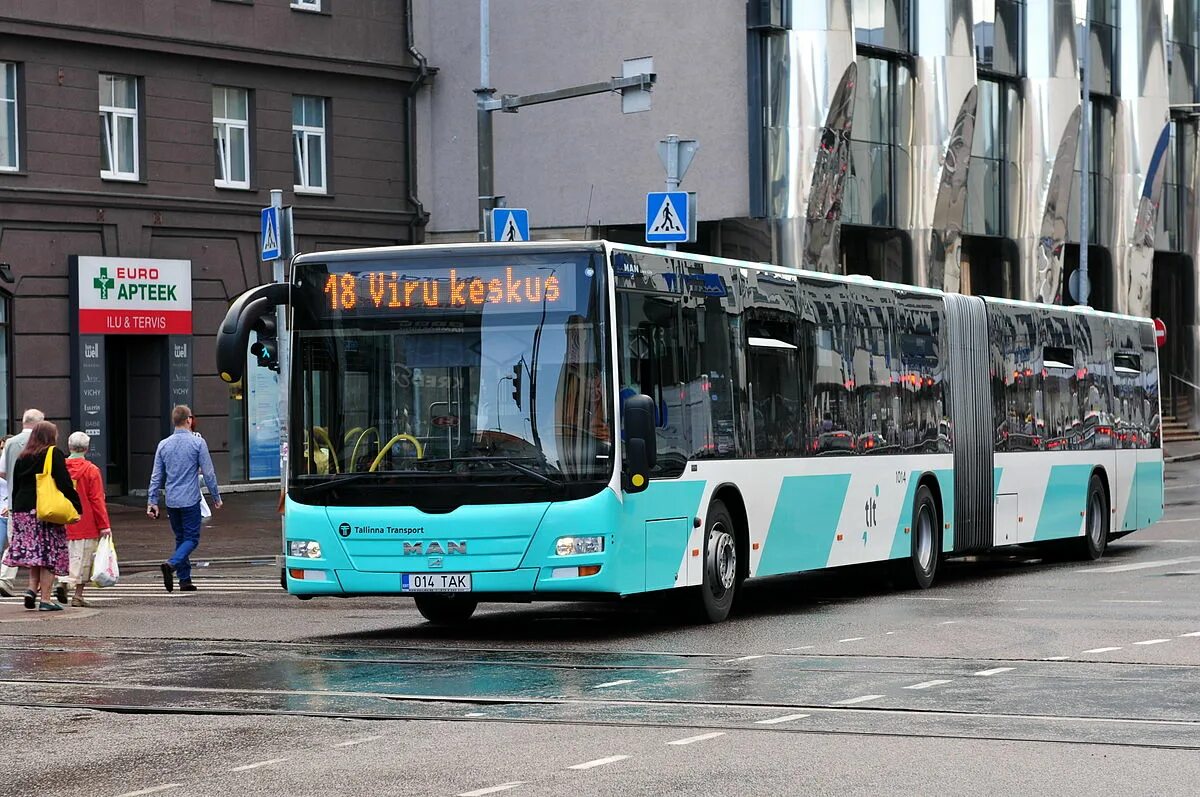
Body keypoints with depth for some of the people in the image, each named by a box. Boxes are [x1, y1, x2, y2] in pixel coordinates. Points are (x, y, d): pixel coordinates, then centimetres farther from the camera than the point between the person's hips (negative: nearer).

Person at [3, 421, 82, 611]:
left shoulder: (22, 458, 12)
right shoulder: (54, 455, -4)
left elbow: (15, 487, 15)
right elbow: (65, 484, -11)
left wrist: (15, 511, 20)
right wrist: (77, 508, -8)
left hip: (22, 510, 5)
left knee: (34, 553, 16)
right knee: (49, 553, -1)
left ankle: (32, 589, 0)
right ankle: (45, 599, -3)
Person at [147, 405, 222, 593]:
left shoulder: (164, 445, 5)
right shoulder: (197, 442, -8)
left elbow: (156, 476, 6)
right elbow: (208, 473, -7)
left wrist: (152, 501, 11)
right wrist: (216, 497, 3)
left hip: (171, 501, 5)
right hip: (190, 500, -5)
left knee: (180, 538, 15)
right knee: (191, 538, 0)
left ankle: (185, 580, 13)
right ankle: (171, 564, -25)